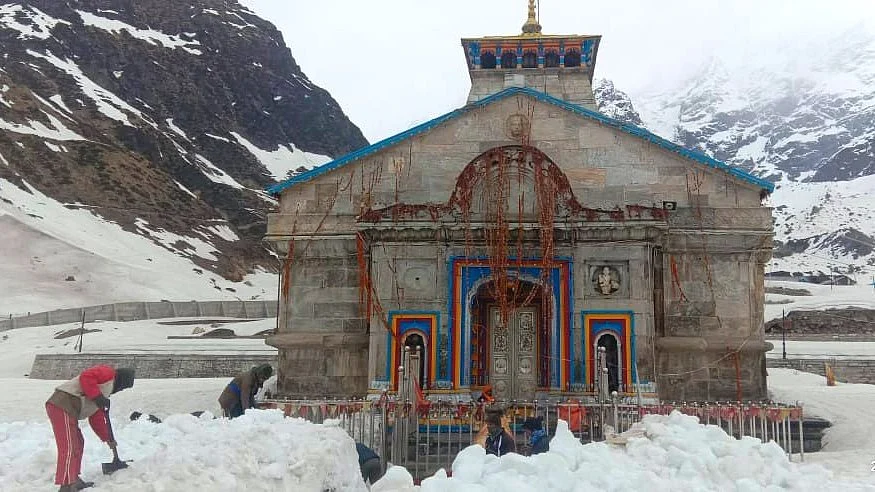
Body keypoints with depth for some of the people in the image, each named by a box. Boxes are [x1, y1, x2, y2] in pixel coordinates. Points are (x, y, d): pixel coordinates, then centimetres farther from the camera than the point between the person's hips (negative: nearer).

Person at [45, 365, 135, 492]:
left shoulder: (105, 391, 28)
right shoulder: (108, 373, 1)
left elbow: (96, 418, 29)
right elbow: (86, 377, -17)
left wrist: (108, 438, 28)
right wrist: (98, 397, -15)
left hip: (67, 409, 11)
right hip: (63, 406, -11)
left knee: (78, 444, 21)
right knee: (69, 448, -12)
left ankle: (74, 480, 30)